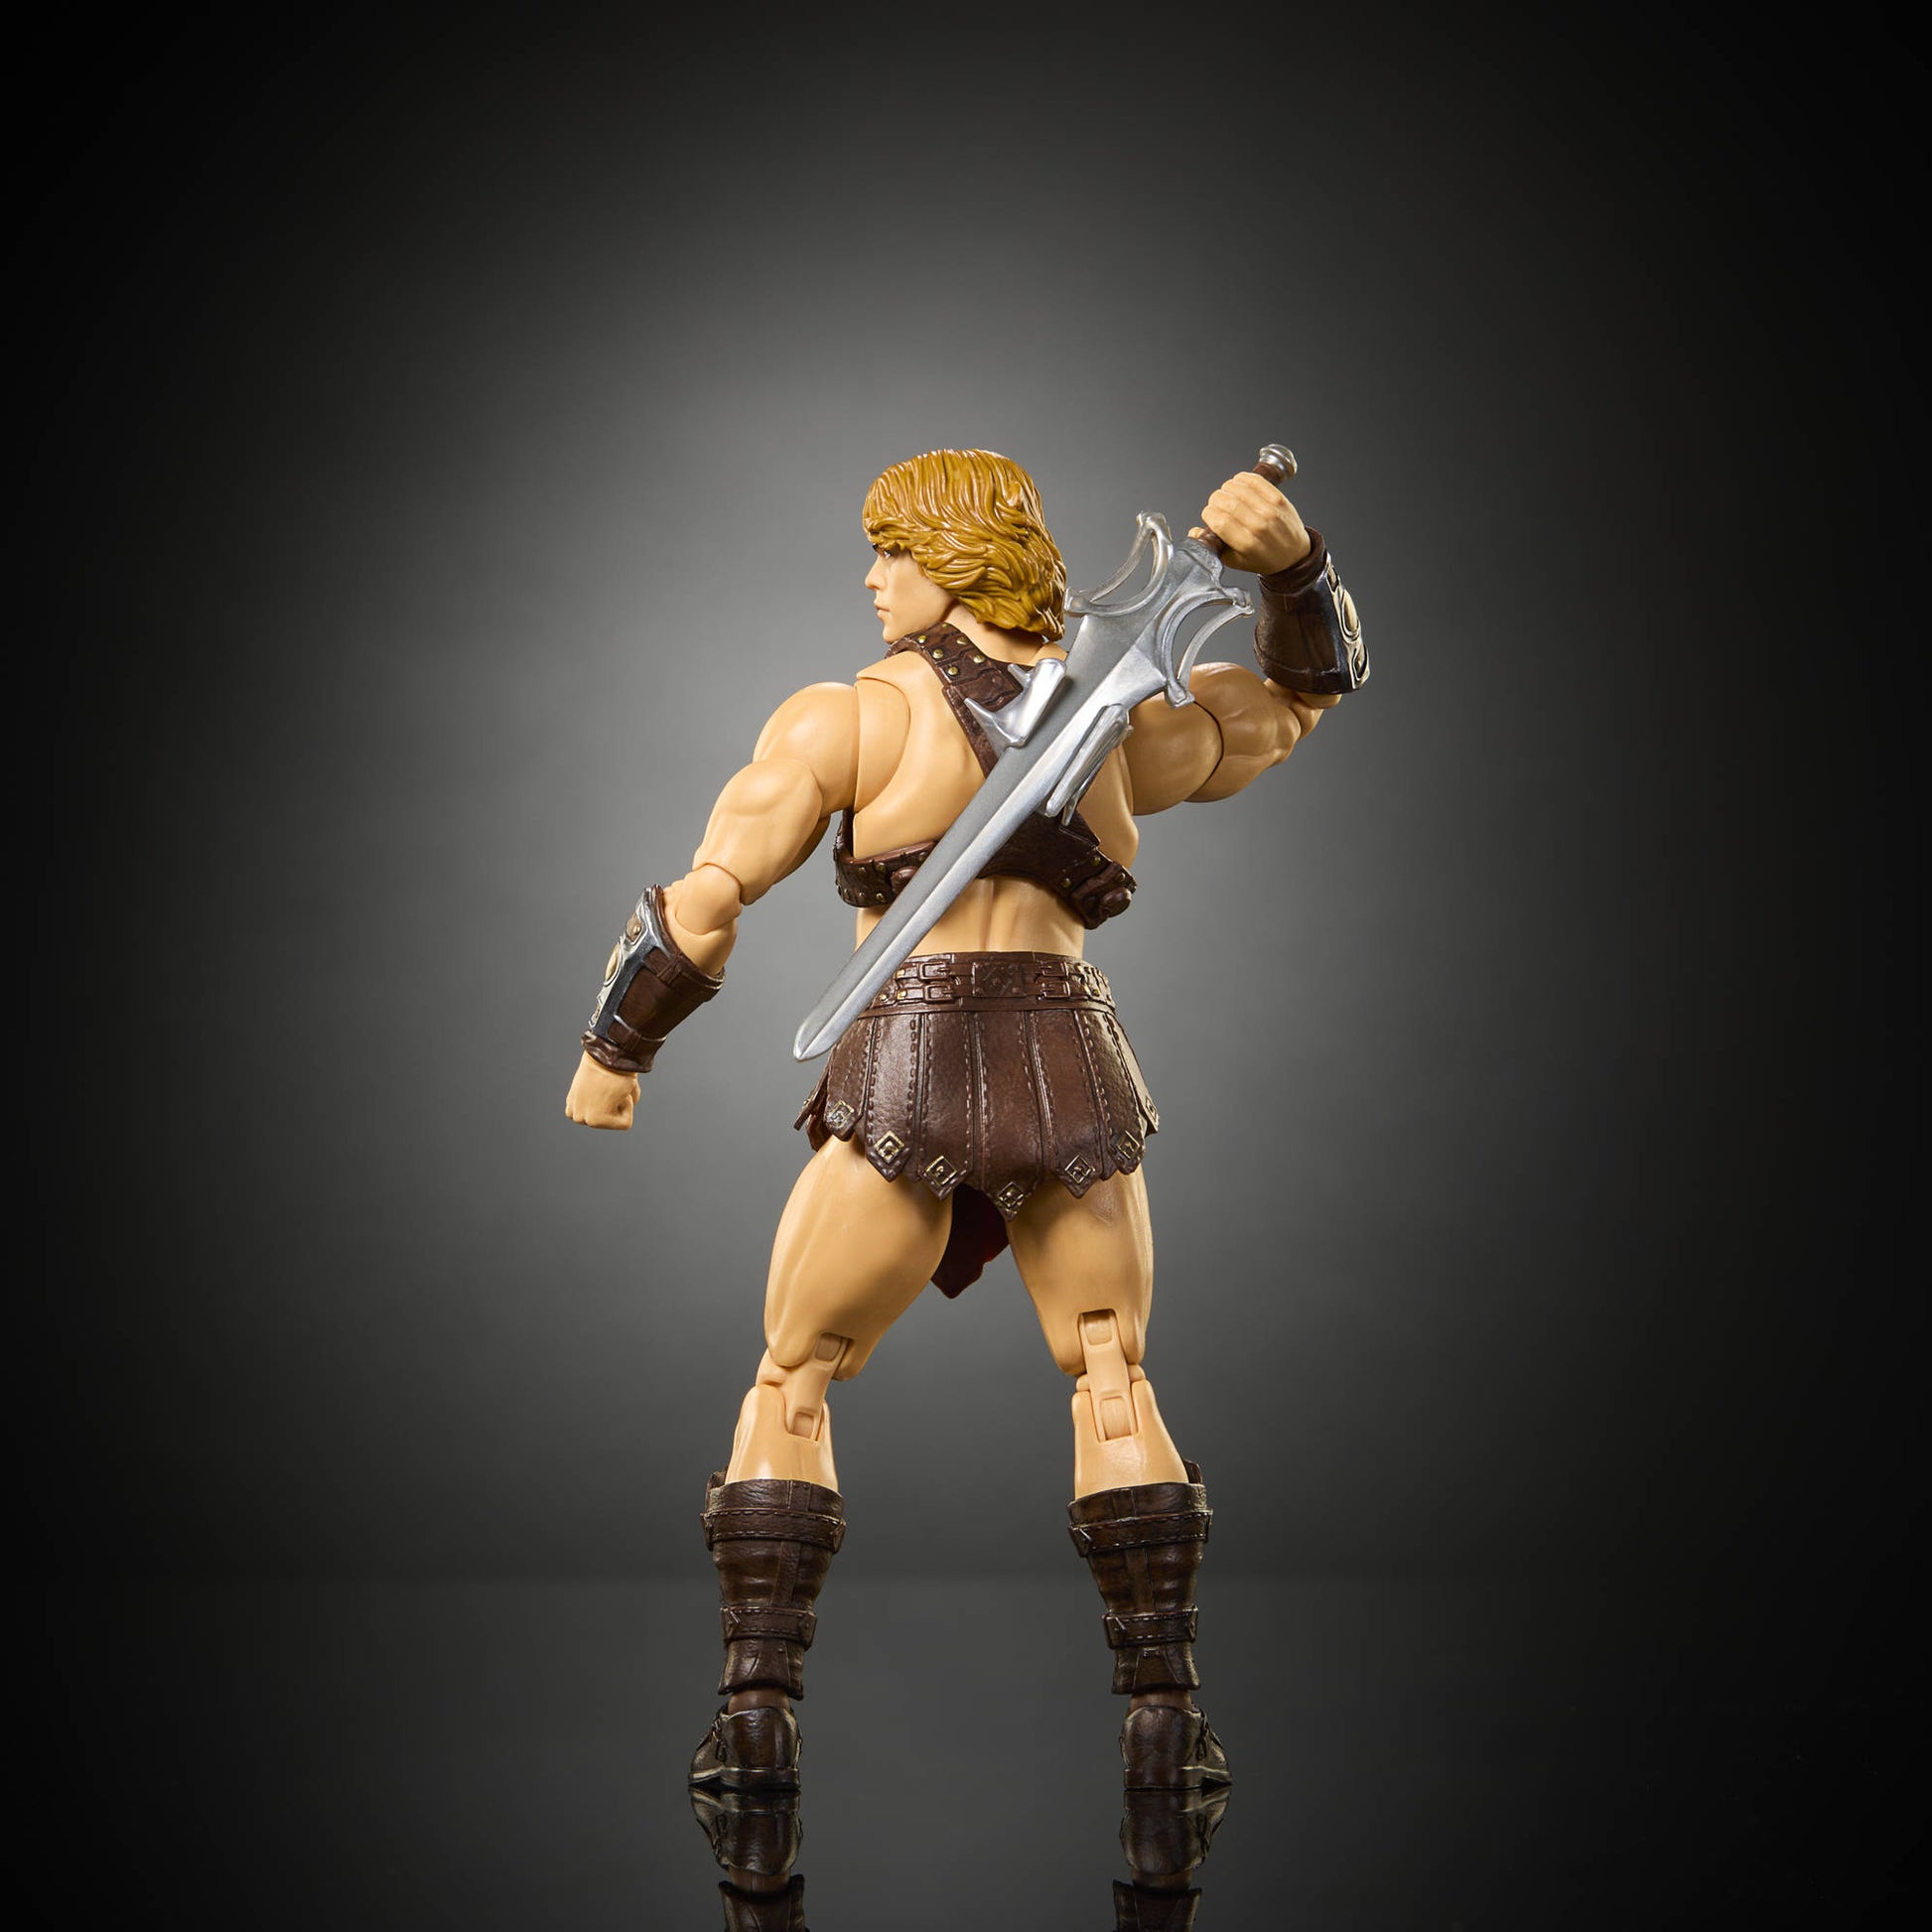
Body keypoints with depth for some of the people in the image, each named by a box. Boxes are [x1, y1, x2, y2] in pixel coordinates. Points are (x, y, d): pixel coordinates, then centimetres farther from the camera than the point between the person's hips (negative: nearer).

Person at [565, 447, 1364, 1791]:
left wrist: (613, 1050, 12)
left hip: (908, 1073, -3)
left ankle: (758, 1713, 6)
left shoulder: (849, 719, 2)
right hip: (1075, 1064, 3)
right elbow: (1305, 690, 28)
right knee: (1116, 1387, 17)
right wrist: (1295, 560, 10)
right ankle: (1168, 1715, 11)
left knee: (791, 1391, 12)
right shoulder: (1130, 726, 13)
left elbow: (702, 910, -1)